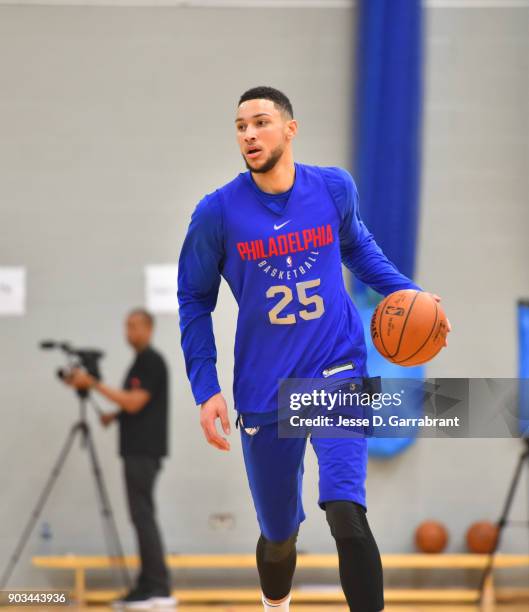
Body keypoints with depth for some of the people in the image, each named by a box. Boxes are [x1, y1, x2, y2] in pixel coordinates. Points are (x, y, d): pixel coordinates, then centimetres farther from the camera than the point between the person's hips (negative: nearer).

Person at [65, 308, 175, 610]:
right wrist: (115, 415, 10)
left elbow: (134, 402, -19)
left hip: (144, 451, -10)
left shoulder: (151, 361, -12)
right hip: (137, 449, 10)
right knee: (142, 516, 8)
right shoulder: (141, 361, 19)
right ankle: (147, 587, 7)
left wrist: (93, 383, -18)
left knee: (143, 516, -13)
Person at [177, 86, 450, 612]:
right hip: (264, 392, 0)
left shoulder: (334, 188, -2)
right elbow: (194, 300, 3)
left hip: (337, 372, 0)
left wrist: (405, 291, 5)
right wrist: (205, 389, -4)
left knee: (346, 515, -23)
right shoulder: (218, 212, -8)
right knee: (278, 534, 11)